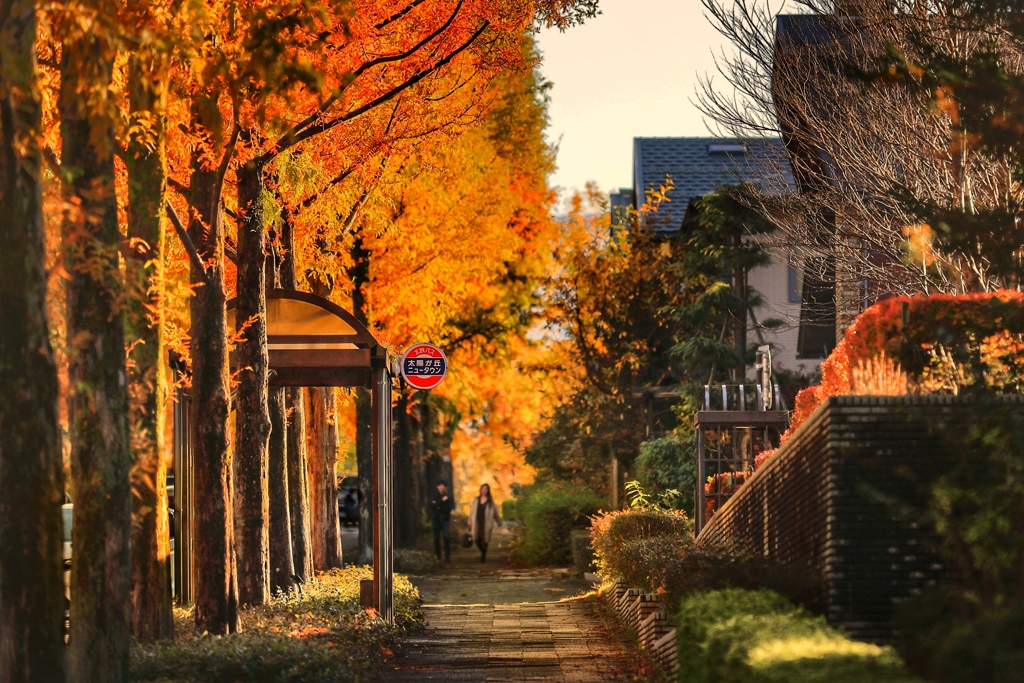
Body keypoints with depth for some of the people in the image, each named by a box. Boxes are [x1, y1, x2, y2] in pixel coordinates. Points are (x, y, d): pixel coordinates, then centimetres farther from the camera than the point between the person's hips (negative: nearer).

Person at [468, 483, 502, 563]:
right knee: (477, 539, -2)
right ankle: (483, 553, 23)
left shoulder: (490, 501, 6)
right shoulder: (476, 500, 12)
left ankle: (484, 556, 8)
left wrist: (499, 522, 16)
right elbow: (472, 511, 13)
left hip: (486, 523, -2)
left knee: (484, 540, -5)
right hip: (477, 523, 2)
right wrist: (470, 523, 10)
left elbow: (495, 512, 11)